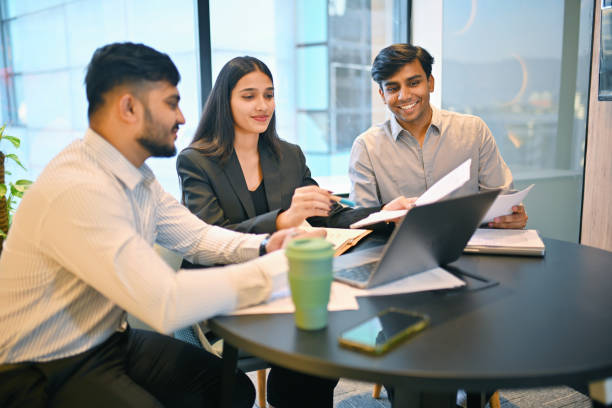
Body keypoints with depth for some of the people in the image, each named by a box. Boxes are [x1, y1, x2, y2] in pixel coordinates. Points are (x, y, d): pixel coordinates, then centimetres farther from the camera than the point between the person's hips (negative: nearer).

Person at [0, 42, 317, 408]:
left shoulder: (135, 175, 0)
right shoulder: (76, 190, -30)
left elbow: (197, 236, 8)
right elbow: (167, 304, -35)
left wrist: (264, 246, -11)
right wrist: (282, 264, -28)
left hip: (112, 340, 8)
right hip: (45, 374, -8)